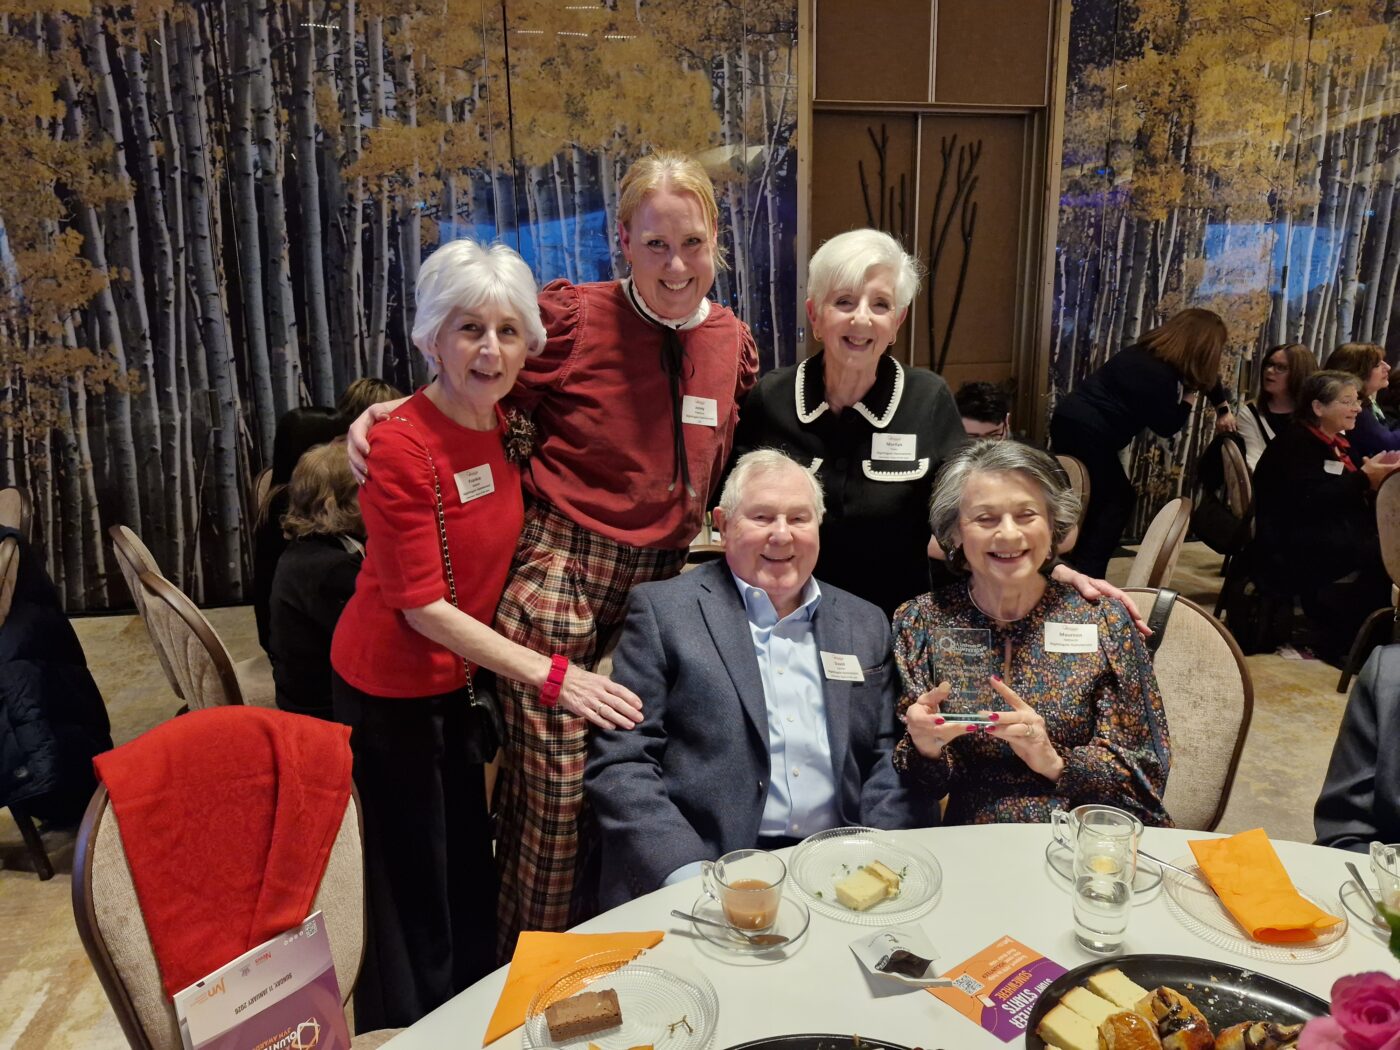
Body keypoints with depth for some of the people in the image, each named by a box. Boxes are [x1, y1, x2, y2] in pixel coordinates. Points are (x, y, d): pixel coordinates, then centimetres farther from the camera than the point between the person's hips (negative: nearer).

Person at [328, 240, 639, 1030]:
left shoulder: (503, 425, -2)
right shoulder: (400, 447, -24)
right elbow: (422, 607, -23)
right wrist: (551, 676, -24)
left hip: (459, 687, 7)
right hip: (392, 697, -7)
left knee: (471, 882, 20)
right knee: (415, 896, 9)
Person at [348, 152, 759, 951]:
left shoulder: (733, 341, 5)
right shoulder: (573, 317, -9)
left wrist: (704, 528, 10)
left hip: (661, 584, 5)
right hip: (559, 575, -4)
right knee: (553, 783, 0)